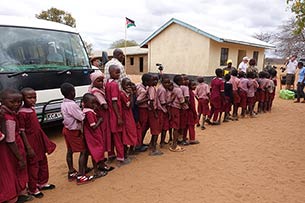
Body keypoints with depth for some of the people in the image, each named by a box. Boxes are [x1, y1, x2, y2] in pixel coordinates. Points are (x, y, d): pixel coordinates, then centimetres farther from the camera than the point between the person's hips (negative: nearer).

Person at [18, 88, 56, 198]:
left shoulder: (32, 109, 6)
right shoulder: (22, 113, -19)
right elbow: (22, 131, -19)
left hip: (39, 141, 9)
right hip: (31, 142, -9)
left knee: (43, 162, 19)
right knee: (33, 165, 5)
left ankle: (42, 183, 37)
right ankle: (33, 189, 22)